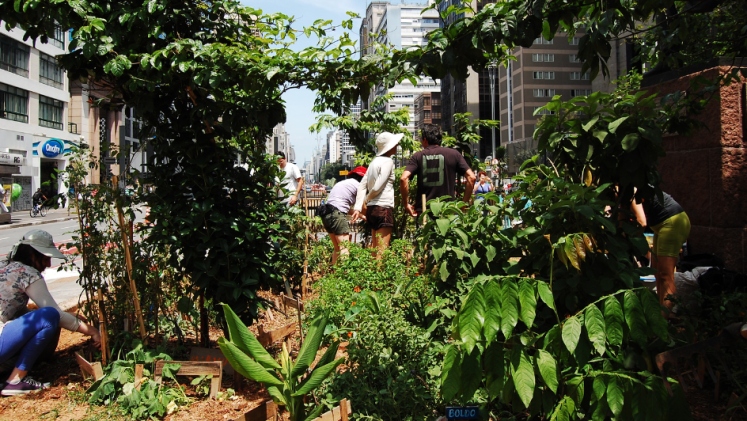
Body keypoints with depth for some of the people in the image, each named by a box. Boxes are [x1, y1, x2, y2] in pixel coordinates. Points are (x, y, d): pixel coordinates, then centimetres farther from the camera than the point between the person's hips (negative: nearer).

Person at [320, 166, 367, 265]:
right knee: (344, 248, -11)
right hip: (337, 214, -9)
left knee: (337, 248, 15)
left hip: (327, 214, 9)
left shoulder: (344, 183, 27)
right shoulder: (358, 185, 1)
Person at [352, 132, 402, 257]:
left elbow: (362, 185, 14)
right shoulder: (387, 161, -8)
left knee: (375, 249, 13)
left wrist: (358, 207, 7)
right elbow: (377, 187, -14)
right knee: (382, 251, -7)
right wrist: (366, 199, 6)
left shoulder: (375, 161, 17)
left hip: (372, 209, 9)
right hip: (383, 208, -9)